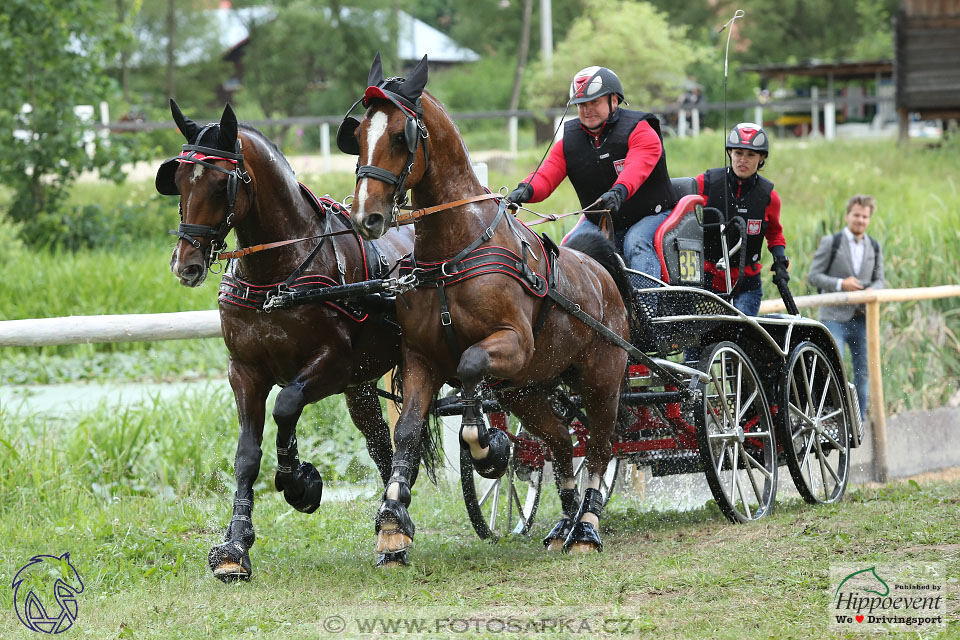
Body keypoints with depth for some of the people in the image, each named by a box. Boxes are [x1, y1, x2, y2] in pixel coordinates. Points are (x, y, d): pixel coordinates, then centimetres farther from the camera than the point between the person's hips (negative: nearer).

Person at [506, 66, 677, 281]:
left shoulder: (640, 131, -13)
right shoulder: (568, 142, 3)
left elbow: (637, 167, -33)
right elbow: (545, 176, -10)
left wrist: (619, 191, -55)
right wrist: (525, 191, -35)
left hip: (650, 215, -4)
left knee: (635, 243, -33)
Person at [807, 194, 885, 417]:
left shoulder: (874, 247, 14)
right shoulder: (831, 243, 0)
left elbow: (879, 279, 17)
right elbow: (813, 276, -2)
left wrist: (872, 290, -7)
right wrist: (840, 284, -17)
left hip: (862, 318, 5)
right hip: (835, 317, -5)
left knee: (863, 373, 7)